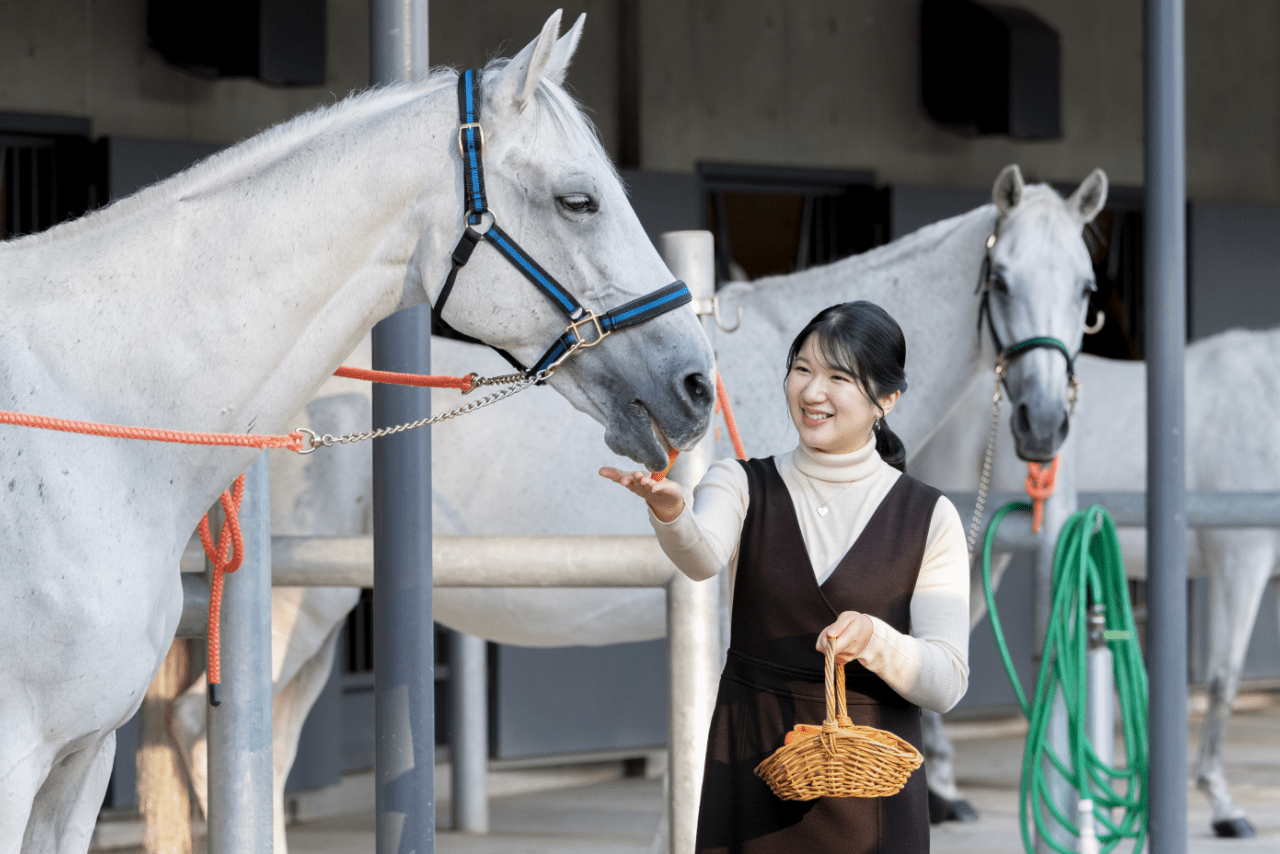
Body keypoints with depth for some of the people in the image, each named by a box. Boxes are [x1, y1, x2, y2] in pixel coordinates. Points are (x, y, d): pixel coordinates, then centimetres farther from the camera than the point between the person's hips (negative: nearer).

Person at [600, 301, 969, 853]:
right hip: (751, 781, 1)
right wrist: (668, 512, -42)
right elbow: (703, 557, -21)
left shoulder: (928, 519, 0)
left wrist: (874, 640, -25)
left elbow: (946, 683, -6)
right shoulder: (742, 486, 3)